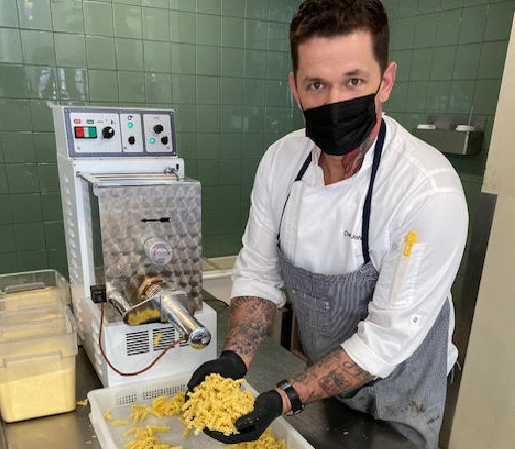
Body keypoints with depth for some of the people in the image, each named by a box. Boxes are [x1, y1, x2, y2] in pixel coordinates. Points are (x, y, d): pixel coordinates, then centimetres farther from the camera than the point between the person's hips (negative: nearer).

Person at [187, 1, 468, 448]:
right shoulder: (280, 159, -16)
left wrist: (286, 399, -29)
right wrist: (234, 360, -21)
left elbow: (389, 336, -26)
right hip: (318, 376, 4)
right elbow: (258, 274, -8)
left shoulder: (431, 193, -32)